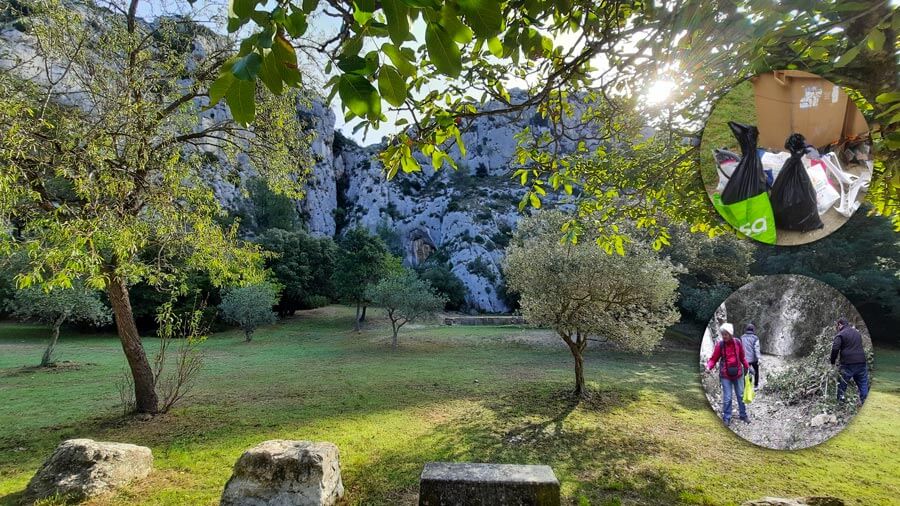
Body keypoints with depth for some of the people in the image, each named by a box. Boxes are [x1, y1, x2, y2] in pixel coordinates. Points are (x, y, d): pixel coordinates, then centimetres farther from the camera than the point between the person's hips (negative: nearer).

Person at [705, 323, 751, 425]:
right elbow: (714, 359, -8)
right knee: (727, 398, 2)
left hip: (738, 374, 2)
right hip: (725, 375, -2)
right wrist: (709, 366, -25)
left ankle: (743, 415, 31)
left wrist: (747, 367, 8)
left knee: (741, 395, 16)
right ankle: (726, 418, 15)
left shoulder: (737, 342, -7)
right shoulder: (720, 344, -12)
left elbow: (742, 357, 8)